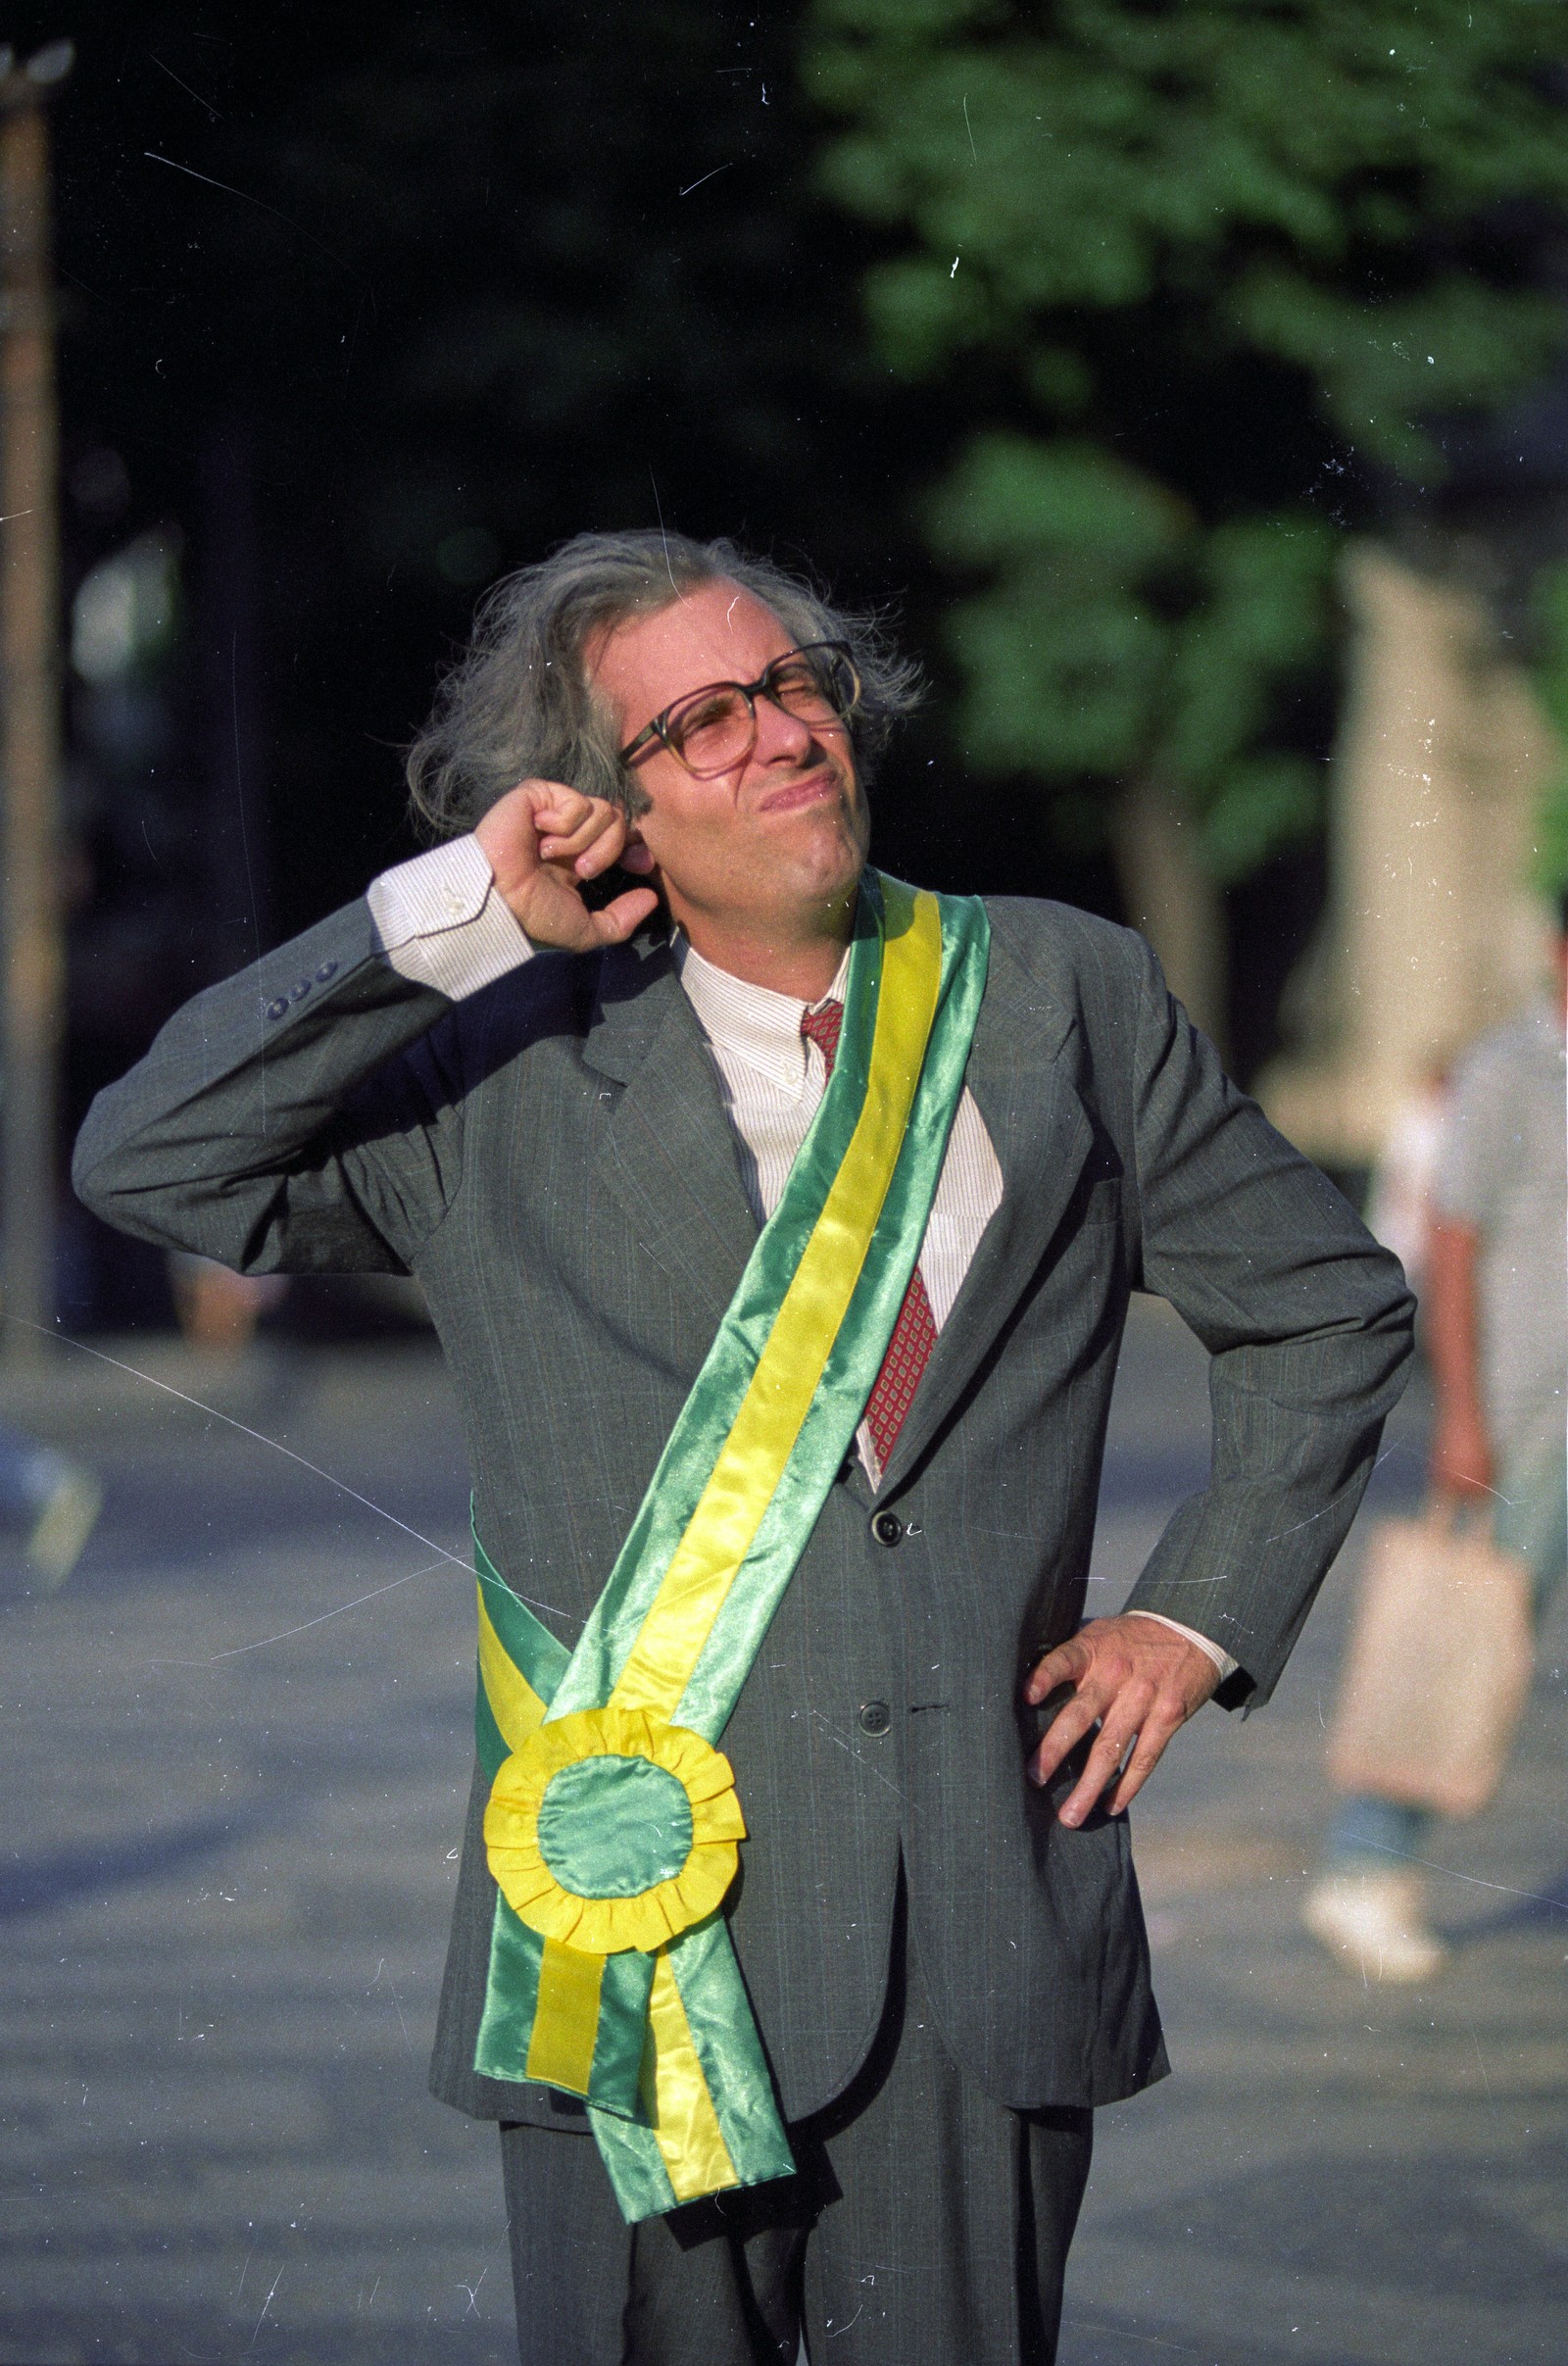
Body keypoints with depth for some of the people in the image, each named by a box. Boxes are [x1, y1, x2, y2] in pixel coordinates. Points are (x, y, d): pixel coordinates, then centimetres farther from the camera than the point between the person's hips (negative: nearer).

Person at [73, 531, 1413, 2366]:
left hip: (991, 1925, 1)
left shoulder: (1062, 999, 11)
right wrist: (451, 916, -7)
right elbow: (150, 1164, -4)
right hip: (645, 1896, -1)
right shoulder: (505, 1078, 6)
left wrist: (1199, 1618, 9)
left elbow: (1328, 1313, 20)